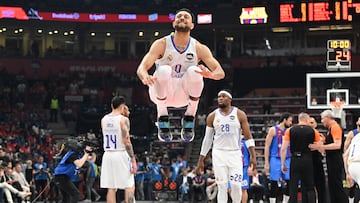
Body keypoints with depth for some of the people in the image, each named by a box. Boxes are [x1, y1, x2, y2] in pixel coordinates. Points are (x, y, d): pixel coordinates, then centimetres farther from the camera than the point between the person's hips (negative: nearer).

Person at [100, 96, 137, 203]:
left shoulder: (104, 119, 9)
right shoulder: (123, 119, -10)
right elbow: (127, 141, -15)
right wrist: (133, 160, -12)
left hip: (108, 154, 5)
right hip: (121, 154, -5)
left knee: (111, 188, 5)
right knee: (129, 186, 5)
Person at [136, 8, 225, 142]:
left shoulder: (199, 48, -5)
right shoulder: (162, 44, -10)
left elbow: (220, 72, -11)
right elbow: (142, 67, -20)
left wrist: (211, 75, -38)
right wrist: (145, 76, -46)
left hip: (183, 93, 1)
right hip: (162, 92, -1)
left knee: (194, 71, -28)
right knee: (164, 70, -32)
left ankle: (189, 119, -13)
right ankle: (162, 119, -17)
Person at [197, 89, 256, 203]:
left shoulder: (240, 115, 0)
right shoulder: (212, 116, 5)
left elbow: (248, 137, 0)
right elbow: (207, 139, 11)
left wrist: (253, 156, -9)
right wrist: (201, 160, 10)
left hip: (235, 154, -1)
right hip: (218, 154, 1)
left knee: (236, 185, -8)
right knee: (222, 186, -3)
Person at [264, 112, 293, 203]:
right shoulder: (273, 130, -3)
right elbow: (267, 146, -4)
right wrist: (266, 163, -10)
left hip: (287, 159, 5)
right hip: (276, 159, -5)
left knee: (289, 183, 0)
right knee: (274, 184, -4)